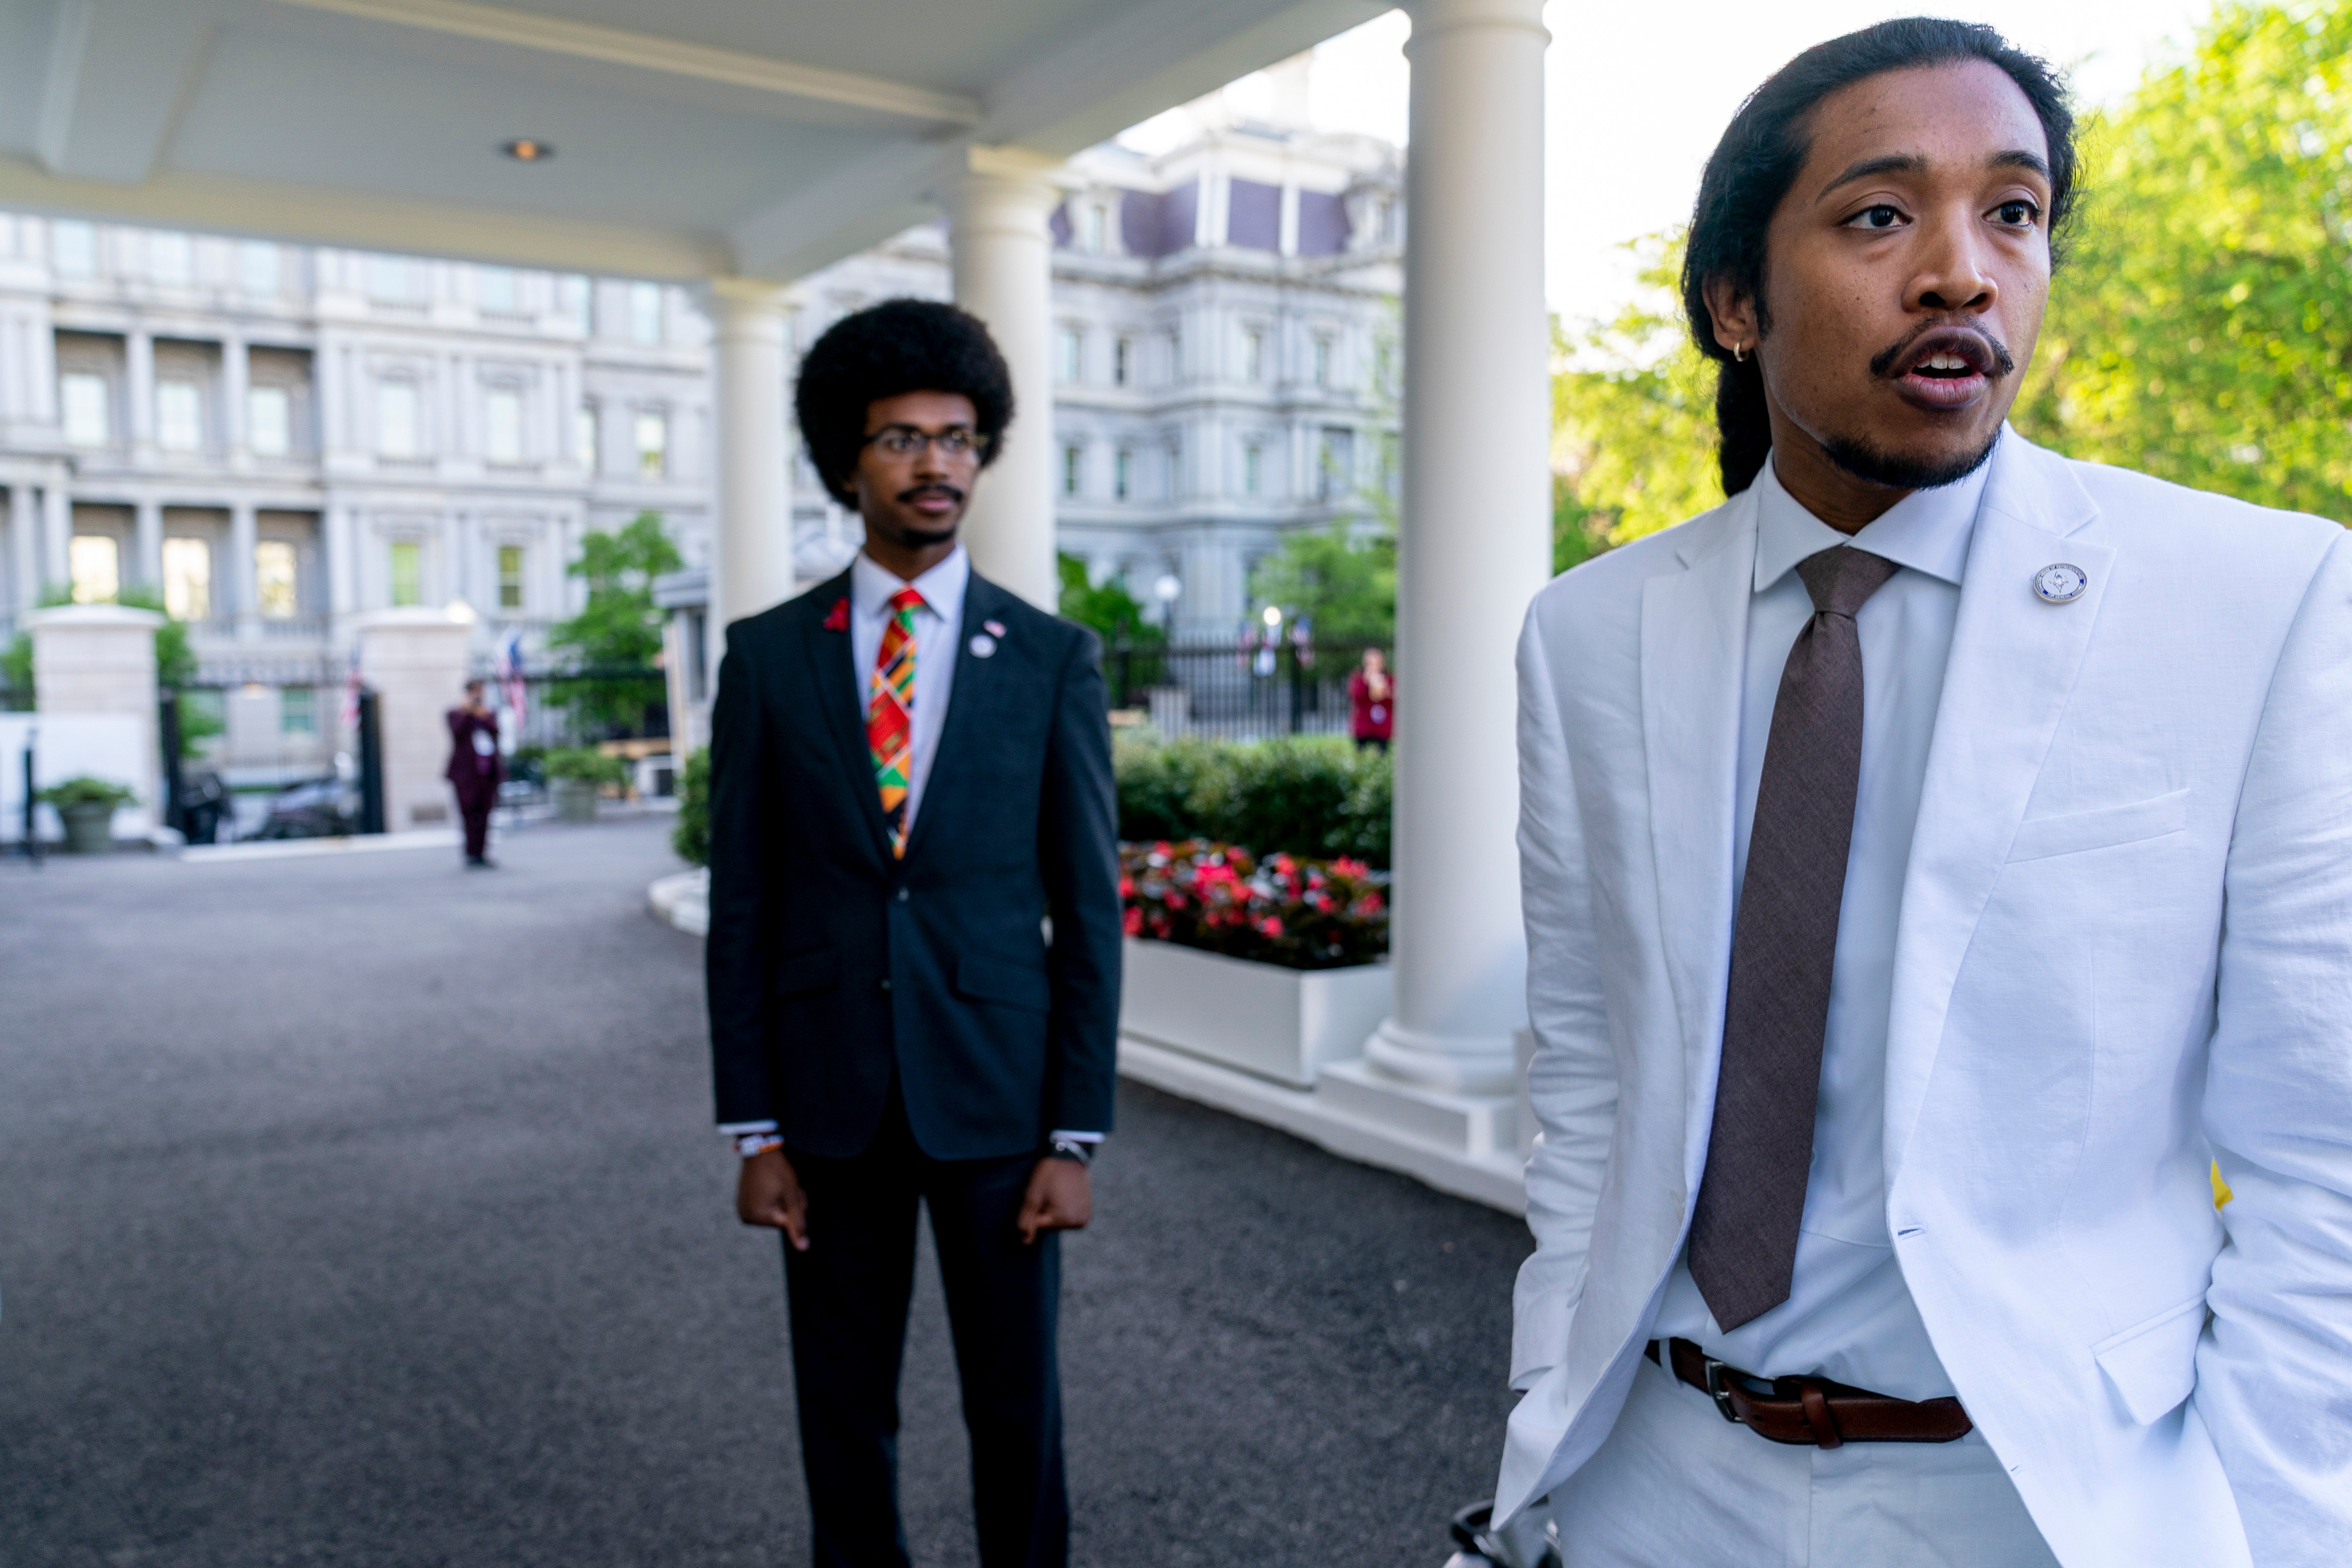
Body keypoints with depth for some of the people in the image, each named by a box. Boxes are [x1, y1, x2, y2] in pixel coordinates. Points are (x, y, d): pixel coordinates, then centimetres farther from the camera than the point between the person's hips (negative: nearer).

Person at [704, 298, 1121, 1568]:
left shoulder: (1052, 660, -2)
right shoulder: (767, 655, 1)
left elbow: (1087, 909, -3)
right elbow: (741, 906, 2)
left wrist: (1075, 1138, -6)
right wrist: (753, 1130, -1)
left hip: (995, 1092, -1)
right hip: (831, 1097, 1)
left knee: (1016, 1409, 11)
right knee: (844, 1413, 15)